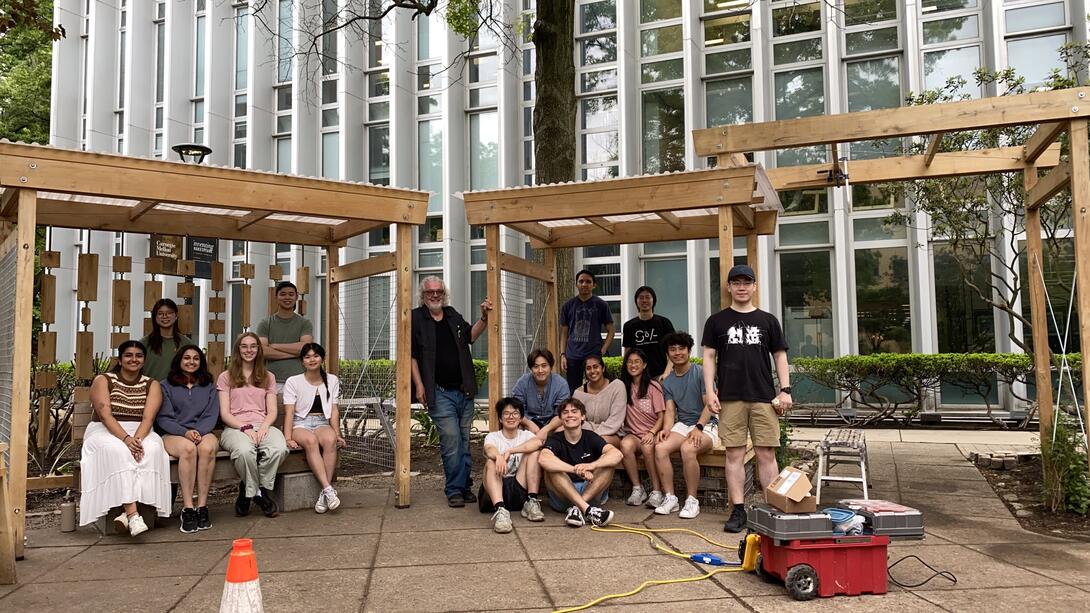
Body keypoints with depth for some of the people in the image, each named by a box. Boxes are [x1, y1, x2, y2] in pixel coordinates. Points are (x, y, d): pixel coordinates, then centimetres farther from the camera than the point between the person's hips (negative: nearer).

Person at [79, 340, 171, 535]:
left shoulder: (152, 385, 7)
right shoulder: (103, 381, 1)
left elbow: (148, 418, -7)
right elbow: (105, 416, -13)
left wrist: (137, 438, -28)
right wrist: (126, 438, -29)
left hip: (140, 433, 2)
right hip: (106, 432, -2)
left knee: (152, 448, -33)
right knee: (118, 451, -36)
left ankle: (127, 512, -35)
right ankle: (133, 514, -43)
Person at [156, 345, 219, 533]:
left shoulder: (208, 387, 19)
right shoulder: (165, 386, 12)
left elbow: (211, 416, 6)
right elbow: (163, 418, 1)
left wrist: (199, 432, -15)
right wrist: (185, 432, -16)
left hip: (203, 432, 2)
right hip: (173, 434, -1)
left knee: (207, 447, -35)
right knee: (188, 448, -37)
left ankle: (202, 507, -33)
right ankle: (187, 508, -37)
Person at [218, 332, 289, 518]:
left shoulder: (268, 377, 23)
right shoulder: (226, 377, 16)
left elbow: (272, 411, 13)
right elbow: (224, 414, 4)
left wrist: (264, 427, -10)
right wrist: (245, 428, -13)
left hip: (263, 426, 2)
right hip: (235, 427, -2)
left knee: (280, 448, -35)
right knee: (245, 450, -40)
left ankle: (249, 492, -12)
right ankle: (259, 493, -13)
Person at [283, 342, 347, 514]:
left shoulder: (332, 380, 13)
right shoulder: (293, 382, 4)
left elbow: (334, 411, 8)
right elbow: (289, 413, -4)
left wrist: (337, 433, -6)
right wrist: (288, 438, -17)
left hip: (322, 423, 2)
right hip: (300, 424, -2)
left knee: (330, 440, -35)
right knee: (311, 441, -38)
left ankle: (324, 494, -34)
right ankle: (328, 489, -42)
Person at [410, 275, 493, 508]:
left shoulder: (453, 315, 15)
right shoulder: (415, 318, 0)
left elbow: (470, 336, 22)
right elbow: (411, 355, -2)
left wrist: (484, 317, 6)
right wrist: (419, 385, -9)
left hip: (464, 390, 5)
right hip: (439, 392, -5)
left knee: (464, 440, 9)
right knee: (450, 437, -11)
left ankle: (465, 487, 18)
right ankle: (454, 490, 0)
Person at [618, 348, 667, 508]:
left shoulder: (653, 386, 1)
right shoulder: (624, 387, 10)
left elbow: (661, 416, -2)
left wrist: (652, 433, -18)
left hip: (652, 433, -2)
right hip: (633, 433, 2)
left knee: (647, 447, -36)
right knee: (625, 444, -32)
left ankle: (657, 491, -24)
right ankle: (637, 489, -21)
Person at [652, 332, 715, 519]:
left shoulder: (701, 372, -5)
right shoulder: (668, 381, 13)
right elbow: (670, 411, 6)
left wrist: (698, 427, -24)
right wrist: (666, 428, -15)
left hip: (706, 425, -5)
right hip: (682, 425, 5)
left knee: (687, 448, -35)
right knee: (660, 447, -24)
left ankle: (692, 500, -21)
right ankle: (670, 498, -15)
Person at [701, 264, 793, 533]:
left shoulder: (768, 320, 12)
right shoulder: (717, 321, 9)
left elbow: (780, 356, 11)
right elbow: (709, 356, 6)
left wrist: (785, 390, 1)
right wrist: (710, 391, -3)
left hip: (764, 398, 0)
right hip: (730, 399, 0)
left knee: (766, 454, 0)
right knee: (734, 454, 1)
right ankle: (738, 511, 7)